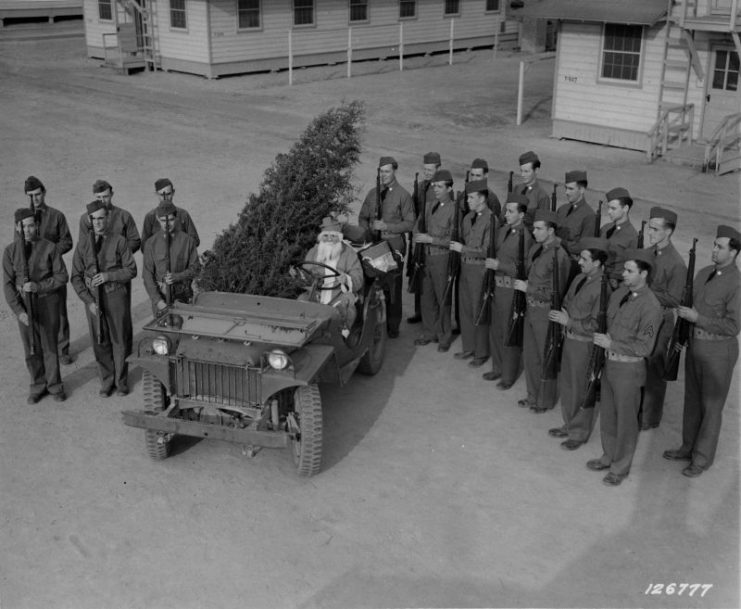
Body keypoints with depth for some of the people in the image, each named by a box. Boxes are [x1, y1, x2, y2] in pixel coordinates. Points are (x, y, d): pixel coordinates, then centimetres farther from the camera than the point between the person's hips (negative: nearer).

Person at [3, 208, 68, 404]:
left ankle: (54, 385, 22)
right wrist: (19, 311, -15)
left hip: (48, 302, -1)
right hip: (24, 304, 2)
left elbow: (62, 277, -7)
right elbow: (8, 284, -6)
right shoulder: (10, 251, -5)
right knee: (31, 348, 8)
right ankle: (38, 386, 24)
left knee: (50, 345, 6)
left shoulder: (49, 248, -9)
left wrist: (38, 286, -21)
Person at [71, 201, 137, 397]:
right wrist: (89, 301, -7)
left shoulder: (119, 242, -5)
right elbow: (76, 277, 2)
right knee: (100, 342, 7)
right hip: (93, 298, 2)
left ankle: (121, 381, 21)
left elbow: (131, 270, -4)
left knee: (120, 340, 6)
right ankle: (107, 382, 22)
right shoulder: (83, 245, 1)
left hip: (116, 296, -2)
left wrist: (108, 275, -18)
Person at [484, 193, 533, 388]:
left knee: (510, 334, 2)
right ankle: (498, 368, 33)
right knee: (495, 330, 17)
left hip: (513, 290, -8)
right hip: (498, 287, 8)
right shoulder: (503, 231, 8)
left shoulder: (526, 237, -18)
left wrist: (499, 265, -20)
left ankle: (509, 375, 16)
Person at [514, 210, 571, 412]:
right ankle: (533, 395, 35)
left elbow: (556, 291, -22)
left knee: (546, 357, 7)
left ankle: (546, 401, 23)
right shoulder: (535, 248, 4)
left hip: (546, 312, -8)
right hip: (531, 308, 8)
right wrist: (524, 284, 3)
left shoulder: (559, 256, -22)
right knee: (529, 355, 18)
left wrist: (528, 288, -18)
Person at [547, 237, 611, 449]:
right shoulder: (579, 278, 5)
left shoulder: (603, 287, -22)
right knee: (566, 384, 20)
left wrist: (569, 322, -20)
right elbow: (567, 302, 20)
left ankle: (580, 433, 23)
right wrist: (560, 316, 3)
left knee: (581, 389, 6)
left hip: (585, 343, -8)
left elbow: (596, 325, -23)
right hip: (570, 338, 8)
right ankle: (569, 425, 37)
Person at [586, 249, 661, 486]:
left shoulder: (650, 306, -21)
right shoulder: (619, 293, 1)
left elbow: (644, 347, -21)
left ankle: (620, 467, 24)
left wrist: (611, 344, -22)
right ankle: (609, 456, 38)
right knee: (607, 414, 20)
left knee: (626, 420, 8)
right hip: (609, 362, 7)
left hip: (629, 368, -7)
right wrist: (603, 339, 6)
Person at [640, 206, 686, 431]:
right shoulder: (647, 253, 4)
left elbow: (674, 300, -19)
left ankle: (649, 418, 20)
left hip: (659, 321, -7)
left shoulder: (677, 264, -18)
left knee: (653, 370, 5)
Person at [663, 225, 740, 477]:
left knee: (711, 405, 6)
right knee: (692, 398, 19)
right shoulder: (704, 273, 4)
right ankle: (689, 447, 35)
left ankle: (703, 458, 20)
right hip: (695, 344, 7)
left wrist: (697, 318, -22)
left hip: (719, 350, -7)